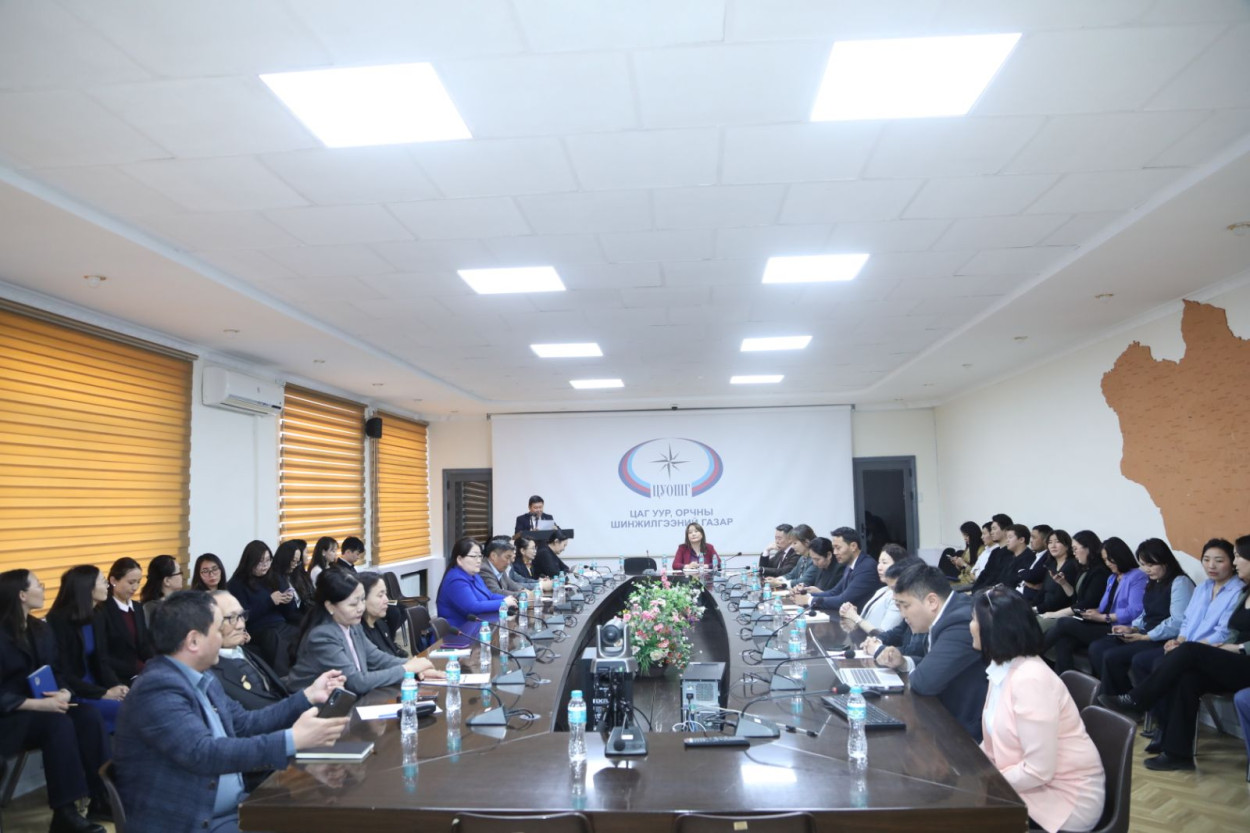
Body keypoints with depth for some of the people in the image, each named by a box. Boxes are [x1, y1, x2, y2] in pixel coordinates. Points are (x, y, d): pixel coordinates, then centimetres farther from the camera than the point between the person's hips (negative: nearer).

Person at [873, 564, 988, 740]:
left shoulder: (962, 623, -27)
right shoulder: (948, 613, 3)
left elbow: (924, 682, -29)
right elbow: (931, 667, 17)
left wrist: (911, 675, -8)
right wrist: (903, 662, 0)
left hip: (964, 732, -8)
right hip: (948, 718, 8)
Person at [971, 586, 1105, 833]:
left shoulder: (1029, 679, -26)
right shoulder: (1001, 670, 2)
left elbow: (1039, 771, -27)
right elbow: (994, 743, 8)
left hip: (1064, 799, -7)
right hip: (1032, 784, 8)